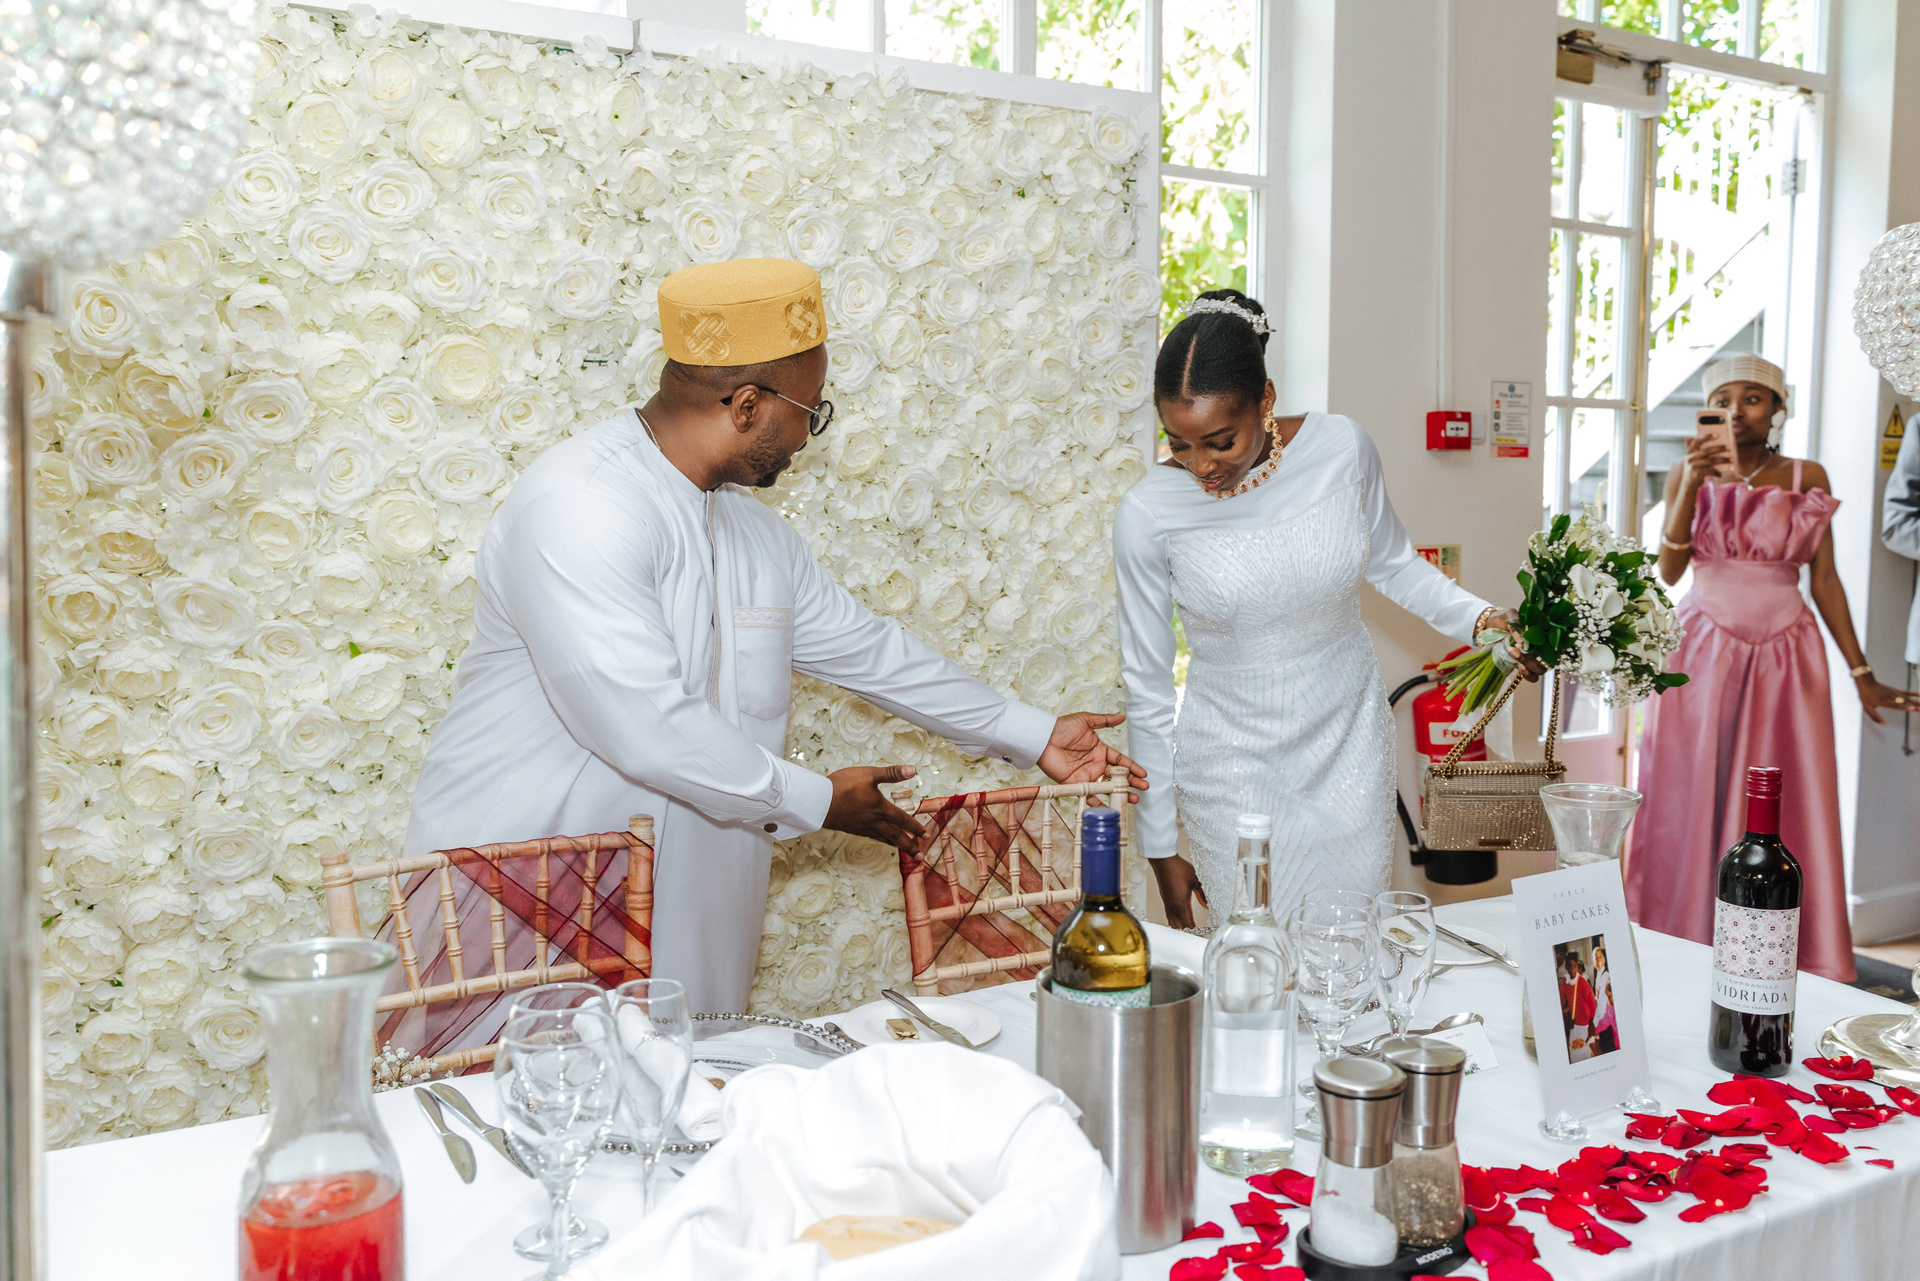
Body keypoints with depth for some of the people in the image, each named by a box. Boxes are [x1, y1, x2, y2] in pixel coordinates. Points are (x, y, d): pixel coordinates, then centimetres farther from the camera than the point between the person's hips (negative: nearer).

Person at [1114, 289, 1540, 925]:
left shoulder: (1340, 448, -12)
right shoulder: (1148, 512, -16)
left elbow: (1391, 562, 10)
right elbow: (1146, 687, -7)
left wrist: (1484, 619, -7)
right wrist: (1160, 849, -2)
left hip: (1350, 750, 2)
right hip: (1234, 772, -2)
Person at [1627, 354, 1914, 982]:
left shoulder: (1808, 478, 6)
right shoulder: (1689, 474, 3)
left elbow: (1825, 581, 8)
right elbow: (1669, 570, -9)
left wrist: (1861, 674, 6)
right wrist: (1694, 482, -19)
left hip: (1786, 659, 1)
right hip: (1703, 655, -1)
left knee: (1786, 812, 1)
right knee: (1693, 807, 1)